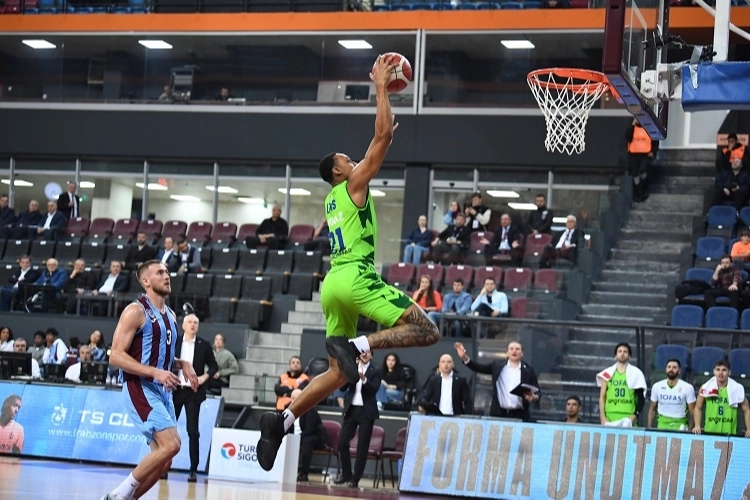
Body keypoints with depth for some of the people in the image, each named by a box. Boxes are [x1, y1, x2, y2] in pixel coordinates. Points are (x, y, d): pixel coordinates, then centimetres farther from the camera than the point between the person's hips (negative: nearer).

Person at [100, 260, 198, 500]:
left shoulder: (170, 315, 15)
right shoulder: (136, 311, -10)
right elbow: (116, 356, -16)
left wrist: (182, 364, 6)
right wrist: (155, 372, -25)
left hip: (163, 391, 9)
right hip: (140, 388, -9)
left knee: (163, 460, 5)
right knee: (171, 444, -22)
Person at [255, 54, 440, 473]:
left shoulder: (336, 197, 24)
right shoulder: (352, 185, 2)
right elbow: (383, 135, -3)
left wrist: (387, 137, 47)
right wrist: (381, 88, 3)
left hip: (335, 284, 9)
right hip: (356, 277, -9)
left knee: (338, 373, 9)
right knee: (427, 331, -11)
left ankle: (282, 420, -6)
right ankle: (357, 344, -27)